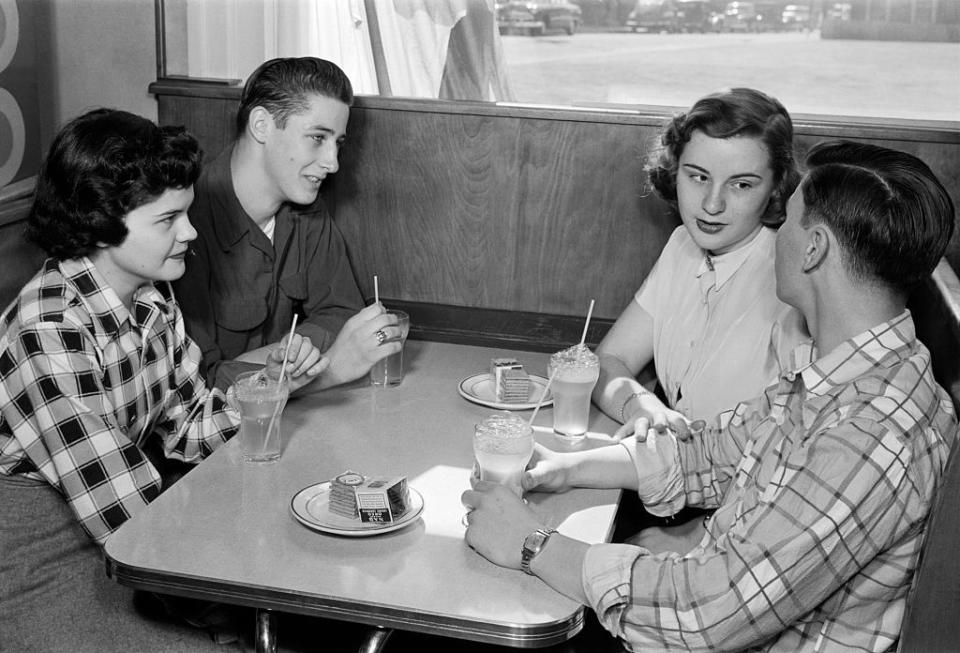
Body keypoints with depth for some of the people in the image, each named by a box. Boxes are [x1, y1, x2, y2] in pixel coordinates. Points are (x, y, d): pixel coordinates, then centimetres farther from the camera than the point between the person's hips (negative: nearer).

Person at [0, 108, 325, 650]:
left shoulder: (151, 296, -2)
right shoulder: (47, 338, -27)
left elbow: (186, 427, 7)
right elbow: (130, 518, -26)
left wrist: (271, 383, -9)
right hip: (48, 579, -7)